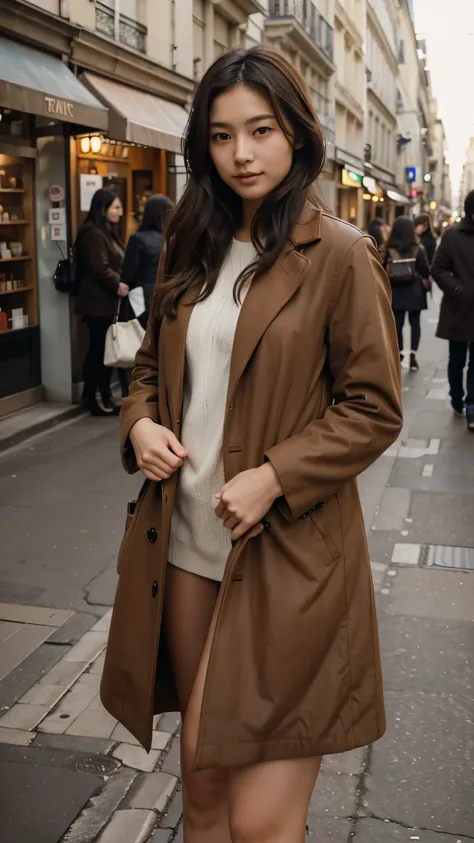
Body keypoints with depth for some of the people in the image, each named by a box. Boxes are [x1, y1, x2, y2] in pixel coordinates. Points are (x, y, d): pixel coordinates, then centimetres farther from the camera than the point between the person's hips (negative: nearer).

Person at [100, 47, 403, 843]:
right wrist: (140, 422, -2)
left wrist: (274, 479, -17)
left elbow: (375, 409, -7)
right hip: (185, 541, 6)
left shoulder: (341, 255, -8)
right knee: (201, 777, 18)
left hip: (286, 553, -5)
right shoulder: (188, 249, 11)